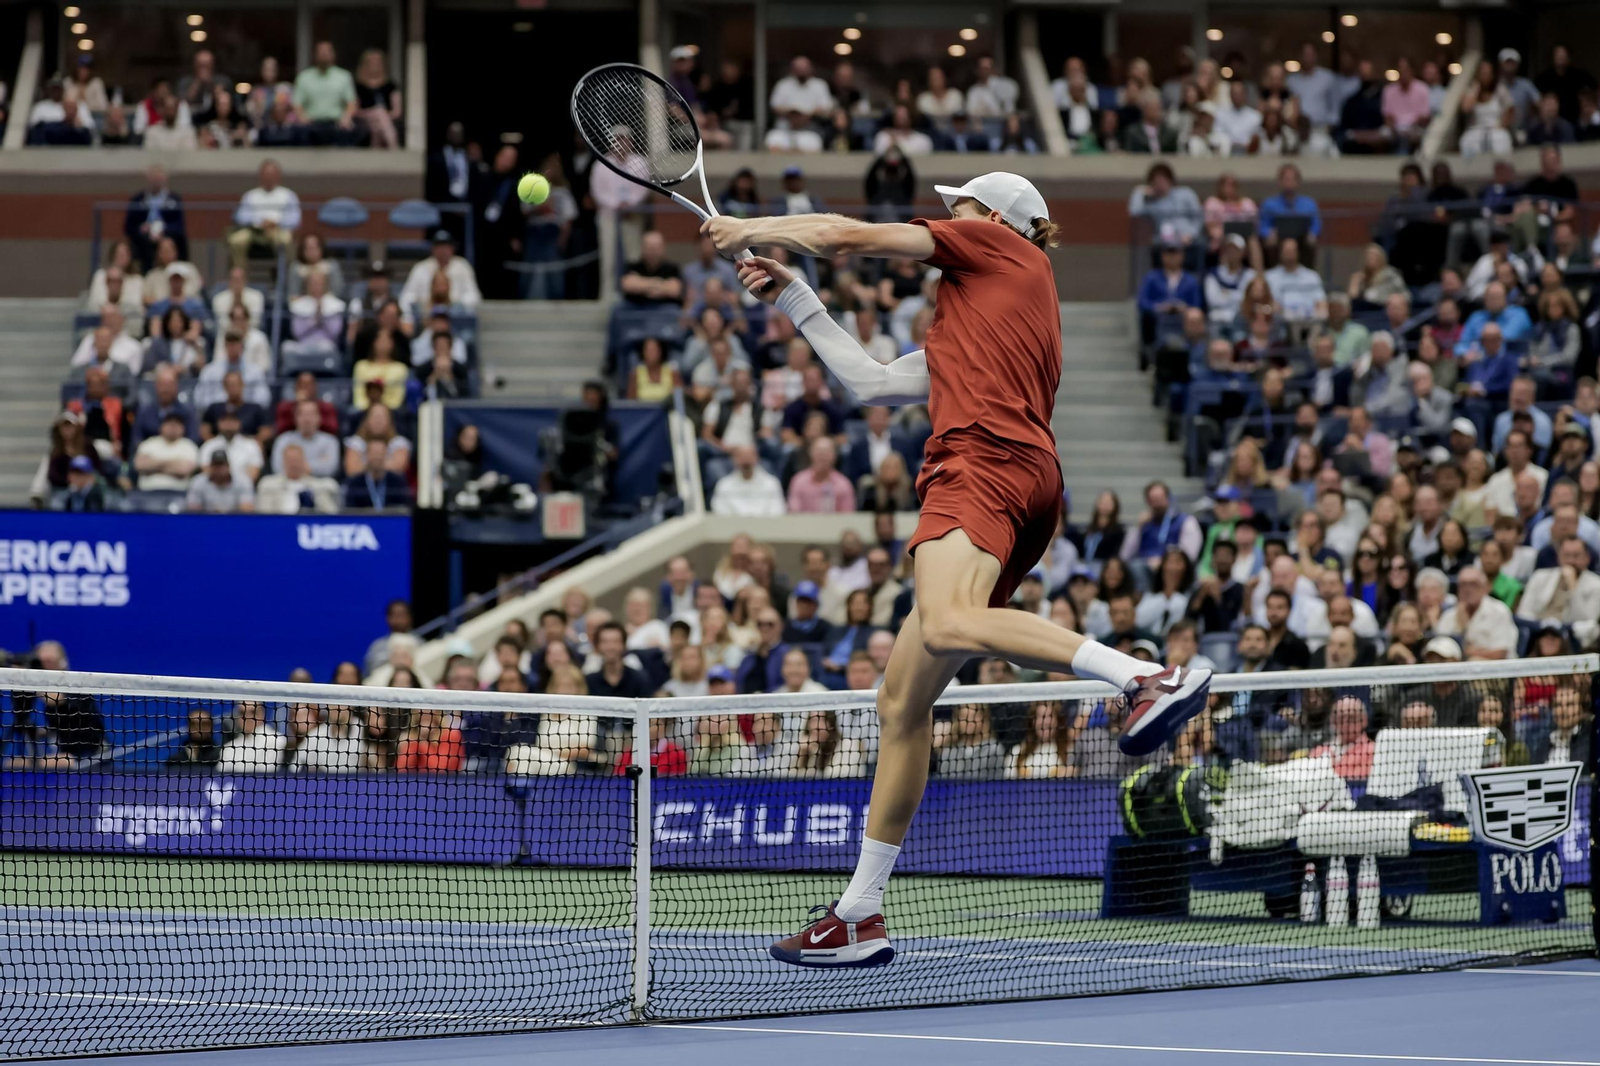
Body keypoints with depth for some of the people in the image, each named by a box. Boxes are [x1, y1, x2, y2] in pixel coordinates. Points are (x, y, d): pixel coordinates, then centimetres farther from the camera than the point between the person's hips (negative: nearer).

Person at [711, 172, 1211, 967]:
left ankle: (1151, 678, -46)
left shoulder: (999, 246, 15)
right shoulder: (966, 328, 36)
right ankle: (860, 915, 9)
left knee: (947, 625, -38)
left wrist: (754, 228, 28)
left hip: (987, 462, -10)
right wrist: (789, 296, 44)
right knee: (901, 701, 8)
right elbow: (871, 382, 39)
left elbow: (845, 237, 13)